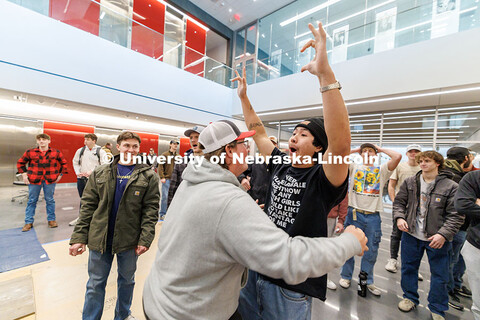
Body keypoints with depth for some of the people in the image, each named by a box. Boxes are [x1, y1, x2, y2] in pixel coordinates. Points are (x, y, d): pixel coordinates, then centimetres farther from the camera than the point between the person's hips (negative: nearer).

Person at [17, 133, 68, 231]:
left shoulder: (56, 152, 2)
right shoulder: (30, 152, 4)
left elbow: (64, 163, 13)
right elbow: (20, 163, 16)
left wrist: (60, 174, 6)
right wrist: (24, 174, 6)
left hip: (50, 180, -1)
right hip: (33, 180, 1)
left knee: (50, 200, 7)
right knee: (32, 201, 9)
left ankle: (51, 220, 19)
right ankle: (28, 222, 21)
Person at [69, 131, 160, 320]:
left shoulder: (148, 176, -7)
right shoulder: (100, 173, 1)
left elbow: (151, 209, -9)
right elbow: (87, 205, 2)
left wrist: (145, 239, -14)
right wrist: (79, 237, -3)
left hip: (129, 240, 0)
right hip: (99, 239, 1)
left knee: (127, 280, 20)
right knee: (96, 284, 16)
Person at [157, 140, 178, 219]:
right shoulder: (164, 154, -2)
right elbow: (160, 166, -6)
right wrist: (162, 177, -13)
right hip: (166, 179, -4)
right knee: (165, 196, -2)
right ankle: (162, 214, 11)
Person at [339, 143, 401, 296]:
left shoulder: (382, 170, 7)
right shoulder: (354, 167, 6)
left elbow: (397, 156, -8)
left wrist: (381, 149, 6)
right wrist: (356, 150, 6)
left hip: (373, 216, 2)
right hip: (354, 213, -1)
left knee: (372, 250, 13)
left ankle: (367, 280, 32)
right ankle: (346, 276, 27)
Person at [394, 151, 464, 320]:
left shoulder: (451, 187, -7)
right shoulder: (409, 182, 2)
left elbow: (456, 215, -8)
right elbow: (399, 202, 7)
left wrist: (444, 234, -17)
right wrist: (399, 217, -11)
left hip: (437, 238, -2)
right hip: (411, 235, 2)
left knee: (439, 274, 11)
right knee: (409, 268, 15)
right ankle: (410, 298, 37)